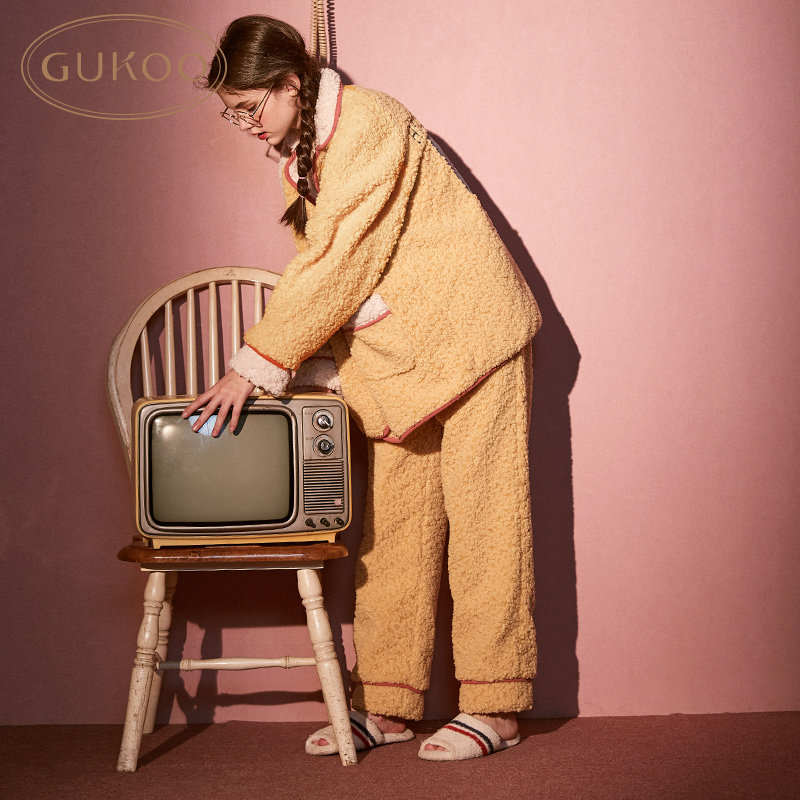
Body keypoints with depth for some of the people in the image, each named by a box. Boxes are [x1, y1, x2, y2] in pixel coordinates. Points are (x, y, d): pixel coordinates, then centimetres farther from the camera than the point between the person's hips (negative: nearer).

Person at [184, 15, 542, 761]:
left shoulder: (367, 124, -19)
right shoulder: (302, 148, 10)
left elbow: (336, 267, -24)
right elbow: (319, 269, 10)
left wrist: (255, 364, -21)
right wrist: (303, 366, -2)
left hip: (467, 331, -8)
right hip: (395, 356, 9)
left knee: (482, 518, -4)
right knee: (391, 526, 6)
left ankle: (493, 705, 1)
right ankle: (388, 701, 11)